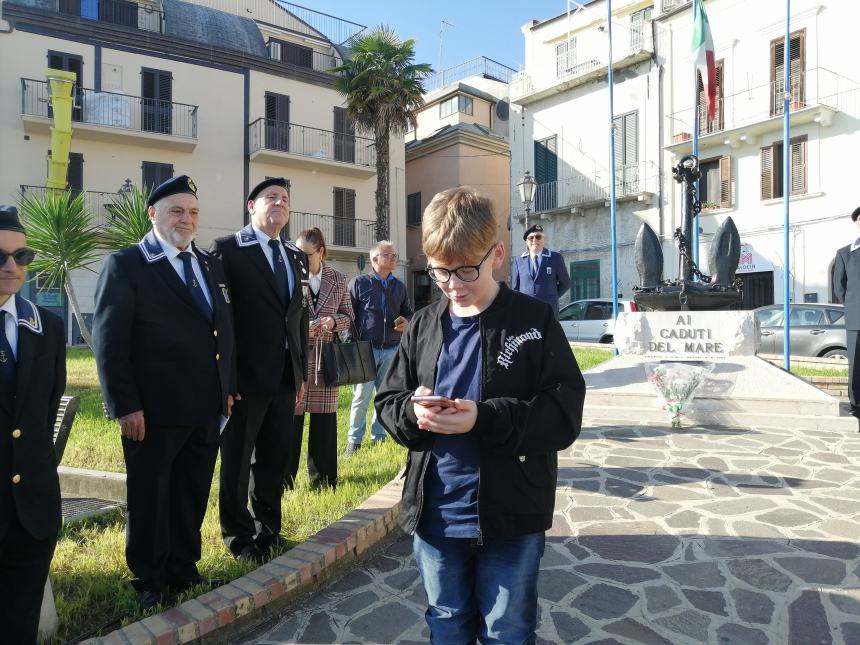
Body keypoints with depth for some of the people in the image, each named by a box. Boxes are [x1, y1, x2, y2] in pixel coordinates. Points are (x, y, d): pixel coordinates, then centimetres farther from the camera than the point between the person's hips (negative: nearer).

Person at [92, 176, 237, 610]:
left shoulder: (211, 266, 12)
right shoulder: (125, 265, -5)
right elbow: (108, 339, -11)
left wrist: (228, 387, 11)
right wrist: (125, 406, -15)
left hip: (207, 409, 6)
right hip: (154, 411, -5)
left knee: (193, 496, 17)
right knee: (149, 498, 11)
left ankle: (184, 569, 34)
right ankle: (149, 581, 29)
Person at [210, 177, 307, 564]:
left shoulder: (296, 258, 13)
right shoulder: (228, 250, -6)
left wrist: (302, 371, 11)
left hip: (285, 377, 6)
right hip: (246, 374, -6)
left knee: (274, 460, 17)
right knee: (237, 461, 10)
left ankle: (267, 528, 33)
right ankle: (239, 535, 26)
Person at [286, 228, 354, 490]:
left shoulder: (337, 278, 6)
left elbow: (348, 315, 13)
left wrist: (333, 322, -8)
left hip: (326, 357, 3)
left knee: (324, 417, 10)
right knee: (292, 416, 1)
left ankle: (323, 478, 24)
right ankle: (284, 478, 16)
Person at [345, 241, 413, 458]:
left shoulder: (399, 287, 13)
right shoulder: (359, 283, -2)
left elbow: (407, 311, 23)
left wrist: (406, 322, 0)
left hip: (392, 350, 5)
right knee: (361, 396, -4)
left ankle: (379, 437, 24)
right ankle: (354, 441, 8)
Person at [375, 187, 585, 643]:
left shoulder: (534, 322, -9)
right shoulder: (423, 327, 2)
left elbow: (564, 415, -15)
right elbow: (387, 403, 5)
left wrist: (484, 418, -28)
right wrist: (411, 411, -18)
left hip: (510, 518, -3)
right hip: (435, 517, 4)